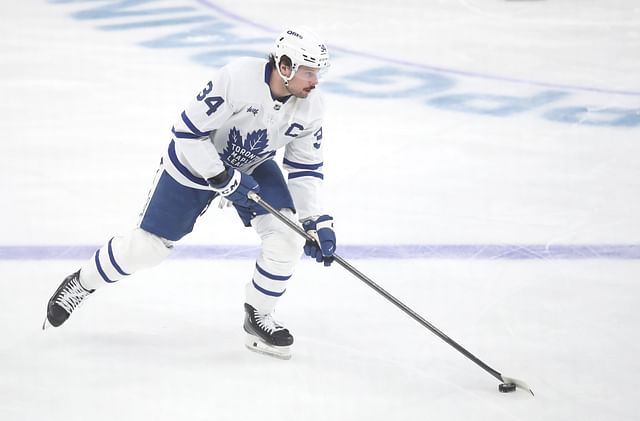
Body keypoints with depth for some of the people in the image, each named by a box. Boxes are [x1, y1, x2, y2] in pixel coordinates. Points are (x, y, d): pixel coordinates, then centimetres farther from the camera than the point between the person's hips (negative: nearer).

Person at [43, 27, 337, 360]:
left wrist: (317, 221, -16)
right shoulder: (237, 79, -36)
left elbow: (305, 168, -7)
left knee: (287, 234, -16)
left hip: (254, 167, 5)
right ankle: (81, 284, 26)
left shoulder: (311, 106, -18)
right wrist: (222, 178, -29)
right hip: (197, 159, -4)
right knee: (148, 247, -1)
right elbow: (187, 132, -28)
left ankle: (258, 319, 3)